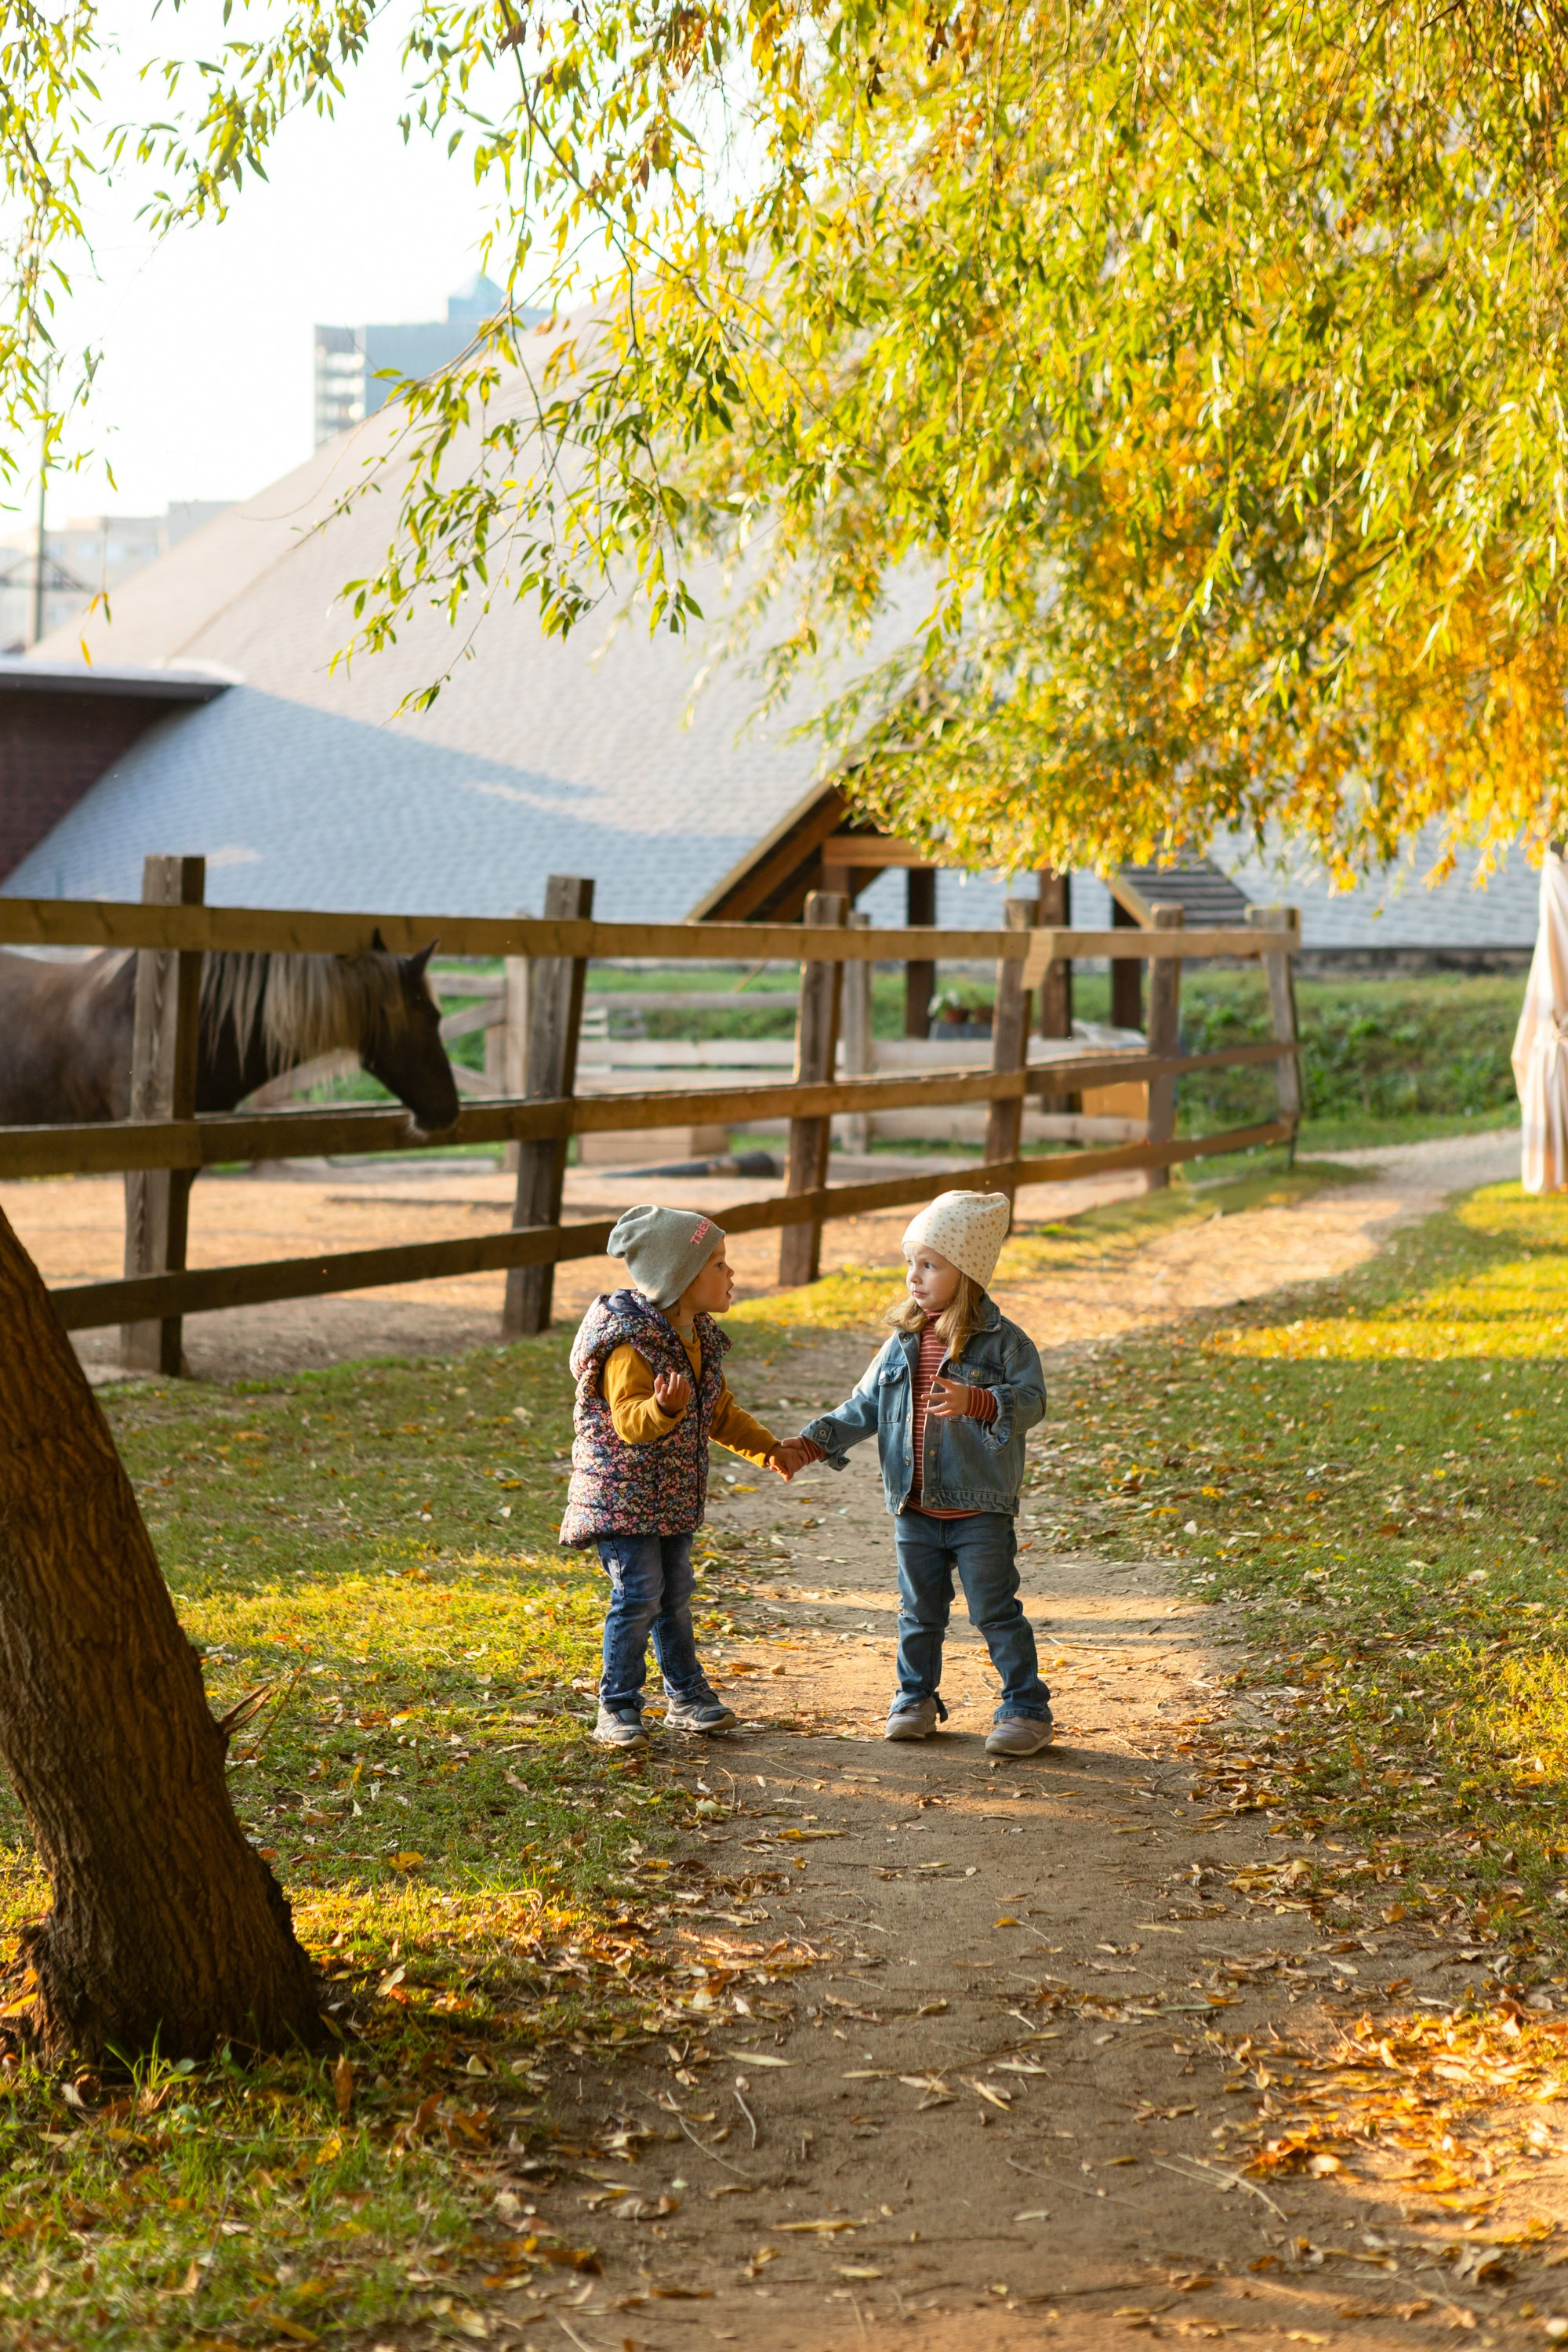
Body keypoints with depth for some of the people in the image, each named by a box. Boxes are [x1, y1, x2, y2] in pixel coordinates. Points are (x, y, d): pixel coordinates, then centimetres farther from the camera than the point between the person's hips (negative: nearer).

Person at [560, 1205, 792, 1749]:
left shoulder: (700, 1341, 7)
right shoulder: (632, 1344, -21)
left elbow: (720, 1412, 20)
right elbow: (628, 1421, -29)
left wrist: (766, 1449, 17)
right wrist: (664, 1408, -48)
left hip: (674, 1497, 8)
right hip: (623, 1495, -8)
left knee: (675, 1594, 15)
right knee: (639, 1594, -10)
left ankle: (687, 1697, 25)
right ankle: (617, 1710, -2)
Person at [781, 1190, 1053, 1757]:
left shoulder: (1003, 1341, -9)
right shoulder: (904, 1344, 6)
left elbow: (1030, 1401, -17)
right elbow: (864, 1407, 10)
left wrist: (974, 1401, -33)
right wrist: (811, 1443, -1)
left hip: (981, 1512, -5)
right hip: (915, 1510, 5)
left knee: (995, 1613, 0)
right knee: (919, 1611, 15)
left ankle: (1026, 1709, 10)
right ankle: (917, 1699, 31)